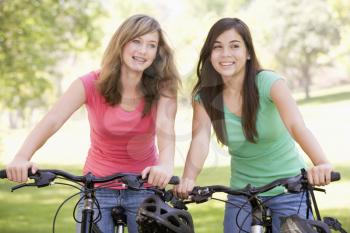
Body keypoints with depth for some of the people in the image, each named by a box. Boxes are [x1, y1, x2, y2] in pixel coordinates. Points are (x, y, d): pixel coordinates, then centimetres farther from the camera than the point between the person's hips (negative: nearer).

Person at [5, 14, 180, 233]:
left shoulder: (162, 89, -11)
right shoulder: (92, 84, -14)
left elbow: (165, 129, -29)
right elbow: (53, 120, -28)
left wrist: (165, 165, -51)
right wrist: (22, 157, -46)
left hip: (145, 186, 1)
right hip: (98, 188, 0)